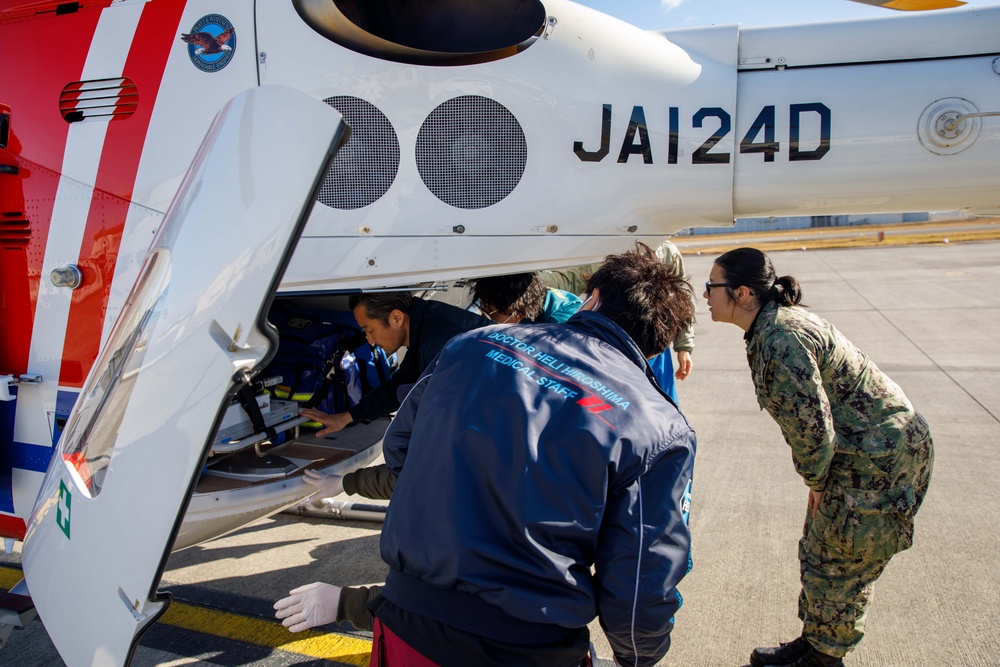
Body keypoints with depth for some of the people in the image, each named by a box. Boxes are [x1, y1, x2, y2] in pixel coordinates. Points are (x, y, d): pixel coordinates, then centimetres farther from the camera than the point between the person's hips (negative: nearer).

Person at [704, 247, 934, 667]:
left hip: (879, 459, -10)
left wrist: (815, 481, -10)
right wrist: (817, 478, 10)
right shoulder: (774, 324, 4)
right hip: (858, 455, 10)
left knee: (836, 566, 6)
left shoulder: (782, 338, -28)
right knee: (818, 553, 19)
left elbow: (810, 422, -26)